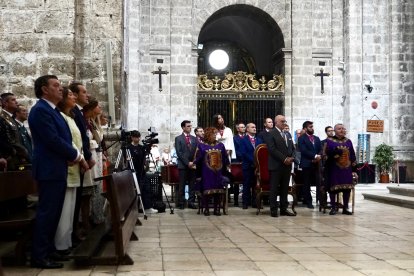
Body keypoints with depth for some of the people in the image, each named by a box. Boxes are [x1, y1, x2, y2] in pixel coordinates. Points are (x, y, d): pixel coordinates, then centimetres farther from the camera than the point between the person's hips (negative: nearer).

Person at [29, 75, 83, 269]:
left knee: (53, 212, 14)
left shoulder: (52, 110, 17)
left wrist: (72, 156, 1)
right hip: (49, 169, -10)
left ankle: (48, 250, 23)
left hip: (57, 169, 10)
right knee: (46, 212, -6)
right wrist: (75, 155, -10)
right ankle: (39, 256, 0)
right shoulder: (40, 110, -14)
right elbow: (53, 140, -21)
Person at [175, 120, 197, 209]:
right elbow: (179, 153, -6)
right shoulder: (178, 138, 2)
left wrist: (193, 163, -3)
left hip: (193, 165, 4)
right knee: (182, 185, -2)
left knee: (192, 185, 2)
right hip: (183, 165, -4)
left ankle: (191, 202, 7)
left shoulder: (194, 139, 15)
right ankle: (181, 203, 4)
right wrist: (187, 163, -12)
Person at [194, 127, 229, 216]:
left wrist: (226, 166, 8)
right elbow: (198, 159, 0)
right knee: (207, 190, -5)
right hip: (206, 173, -3)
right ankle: (206, 209, 4)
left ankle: (216, 209, 8)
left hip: (218, 172, 3)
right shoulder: (201, 146, 1)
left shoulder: (220, 145, 9)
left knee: (218, 190, 0)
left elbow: (225, 158, 12)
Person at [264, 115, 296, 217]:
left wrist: (292, 158, -2)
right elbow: (272, 149, -15)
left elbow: (292, 148, 18)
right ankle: (273, 210, 2)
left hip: (287, 165, 7)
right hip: (276, 166, -7)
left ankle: (284, 209, 15)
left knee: (285, 188, 9)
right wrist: (284, 159, -17)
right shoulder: (271, 134, -6)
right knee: (274, 188, -2)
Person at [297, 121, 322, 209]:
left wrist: (319, 156, -9)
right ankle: (308, 202, 8)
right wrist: (315, 156, -16)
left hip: (317, 164, 4)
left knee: (319, 183, -5)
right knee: (307, 184, 1)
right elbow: (304, 151, -12)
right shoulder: (301, 138, 0)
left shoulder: (317, 138, 20)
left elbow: (320, 150, 13)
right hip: (307, 164, -4)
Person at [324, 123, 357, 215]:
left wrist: (354, 169, 6)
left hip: (347, 168, 3)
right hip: (334, 169, -3)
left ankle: (345, 208, 8)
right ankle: (333, 208, 5)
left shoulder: (348, 141, 13)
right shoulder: (329, 141, 2)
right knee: (333, 188, -5)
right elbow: (326, 153, -9)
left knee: (347, 188, -1)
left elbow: (353, 156, 11)